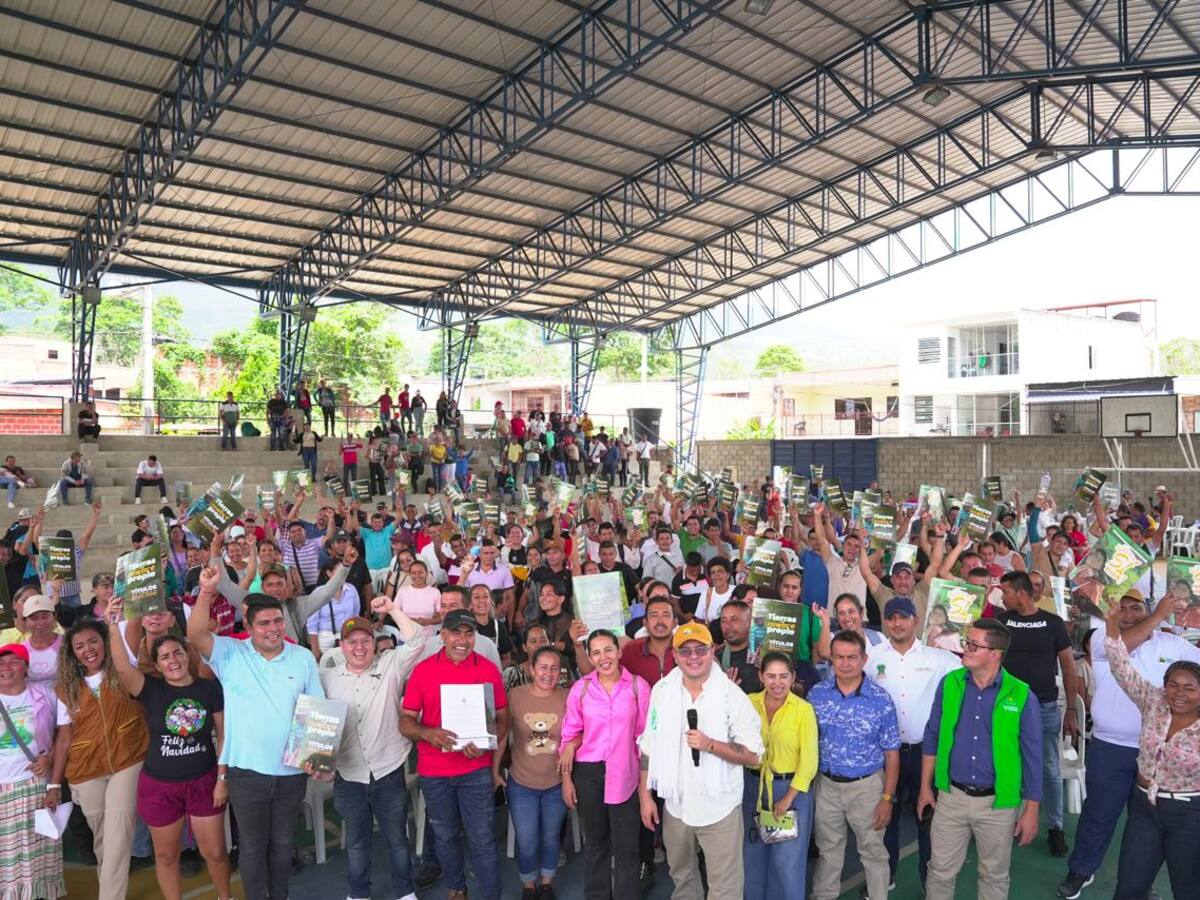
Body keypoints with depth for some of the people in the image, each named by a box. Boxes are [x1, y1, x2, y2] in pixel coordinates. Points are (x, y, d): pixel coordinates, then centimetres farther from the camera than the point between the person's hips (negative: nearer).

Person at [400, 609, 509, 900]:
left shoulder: (488, 669, -5)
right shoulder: (423, 669, -4)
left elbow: (502, 718, 1)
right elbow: (405, 721, -2)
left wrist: (485, 744, -18)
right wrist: (428, 733, -23)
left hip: (476, 770, -1)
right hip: (433, 771, 2)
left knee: (483, 839, 1)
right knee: (445, 836, 18)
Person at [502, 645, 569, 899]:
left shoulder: (568, 698, -12)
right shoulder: (515, 696, -13)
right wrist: (495, 771, -2)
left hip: (557, 784, 1)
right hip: (521, 784, -1)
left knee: (550, 838, 20)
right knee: (526, 843, 10)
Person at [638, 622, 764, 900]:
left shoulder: (732, 695, -12)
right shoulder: (661, 690, -3)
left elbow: (753, 755, -12)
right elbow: (649, 747, 5)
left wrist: (711, 745, -25)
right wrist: (645, 795, 3)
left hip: (720, 809, -3)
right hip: (675, 806, 4)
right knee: (681, 876, 23)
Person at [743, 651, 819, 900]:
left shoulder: (803, 709, -11)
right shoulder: (749, 703, -4)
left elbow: (809, 760, -10)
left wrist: (788, 798, -10)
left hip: (792, 788, -3)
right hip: (754, 786, 3)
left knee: (788, 862, 6)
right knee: (753, 857, 16)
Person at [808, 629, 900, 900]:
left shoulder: (880, 699, -12)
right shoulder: (817, 694, -6)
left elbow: (891, 753, -6)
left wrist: (888, 798, -7)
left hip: (866, 785, -2)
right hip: (826, 784, 2)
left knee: (873, 851, 13)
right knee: (828, 849, 19)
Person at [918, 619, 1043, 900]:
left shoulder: (1022, 696, -12)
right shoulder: (949, 684, -5)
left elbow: (1032, 756, -5)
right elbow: (932, 737, 5)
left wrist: (1031, 811, -4)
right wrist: (925, 787, 6)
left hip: (998, 803, -1)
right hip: (951, 797, 2)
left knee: (994, 877, 17)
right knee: (940, 871, 12)